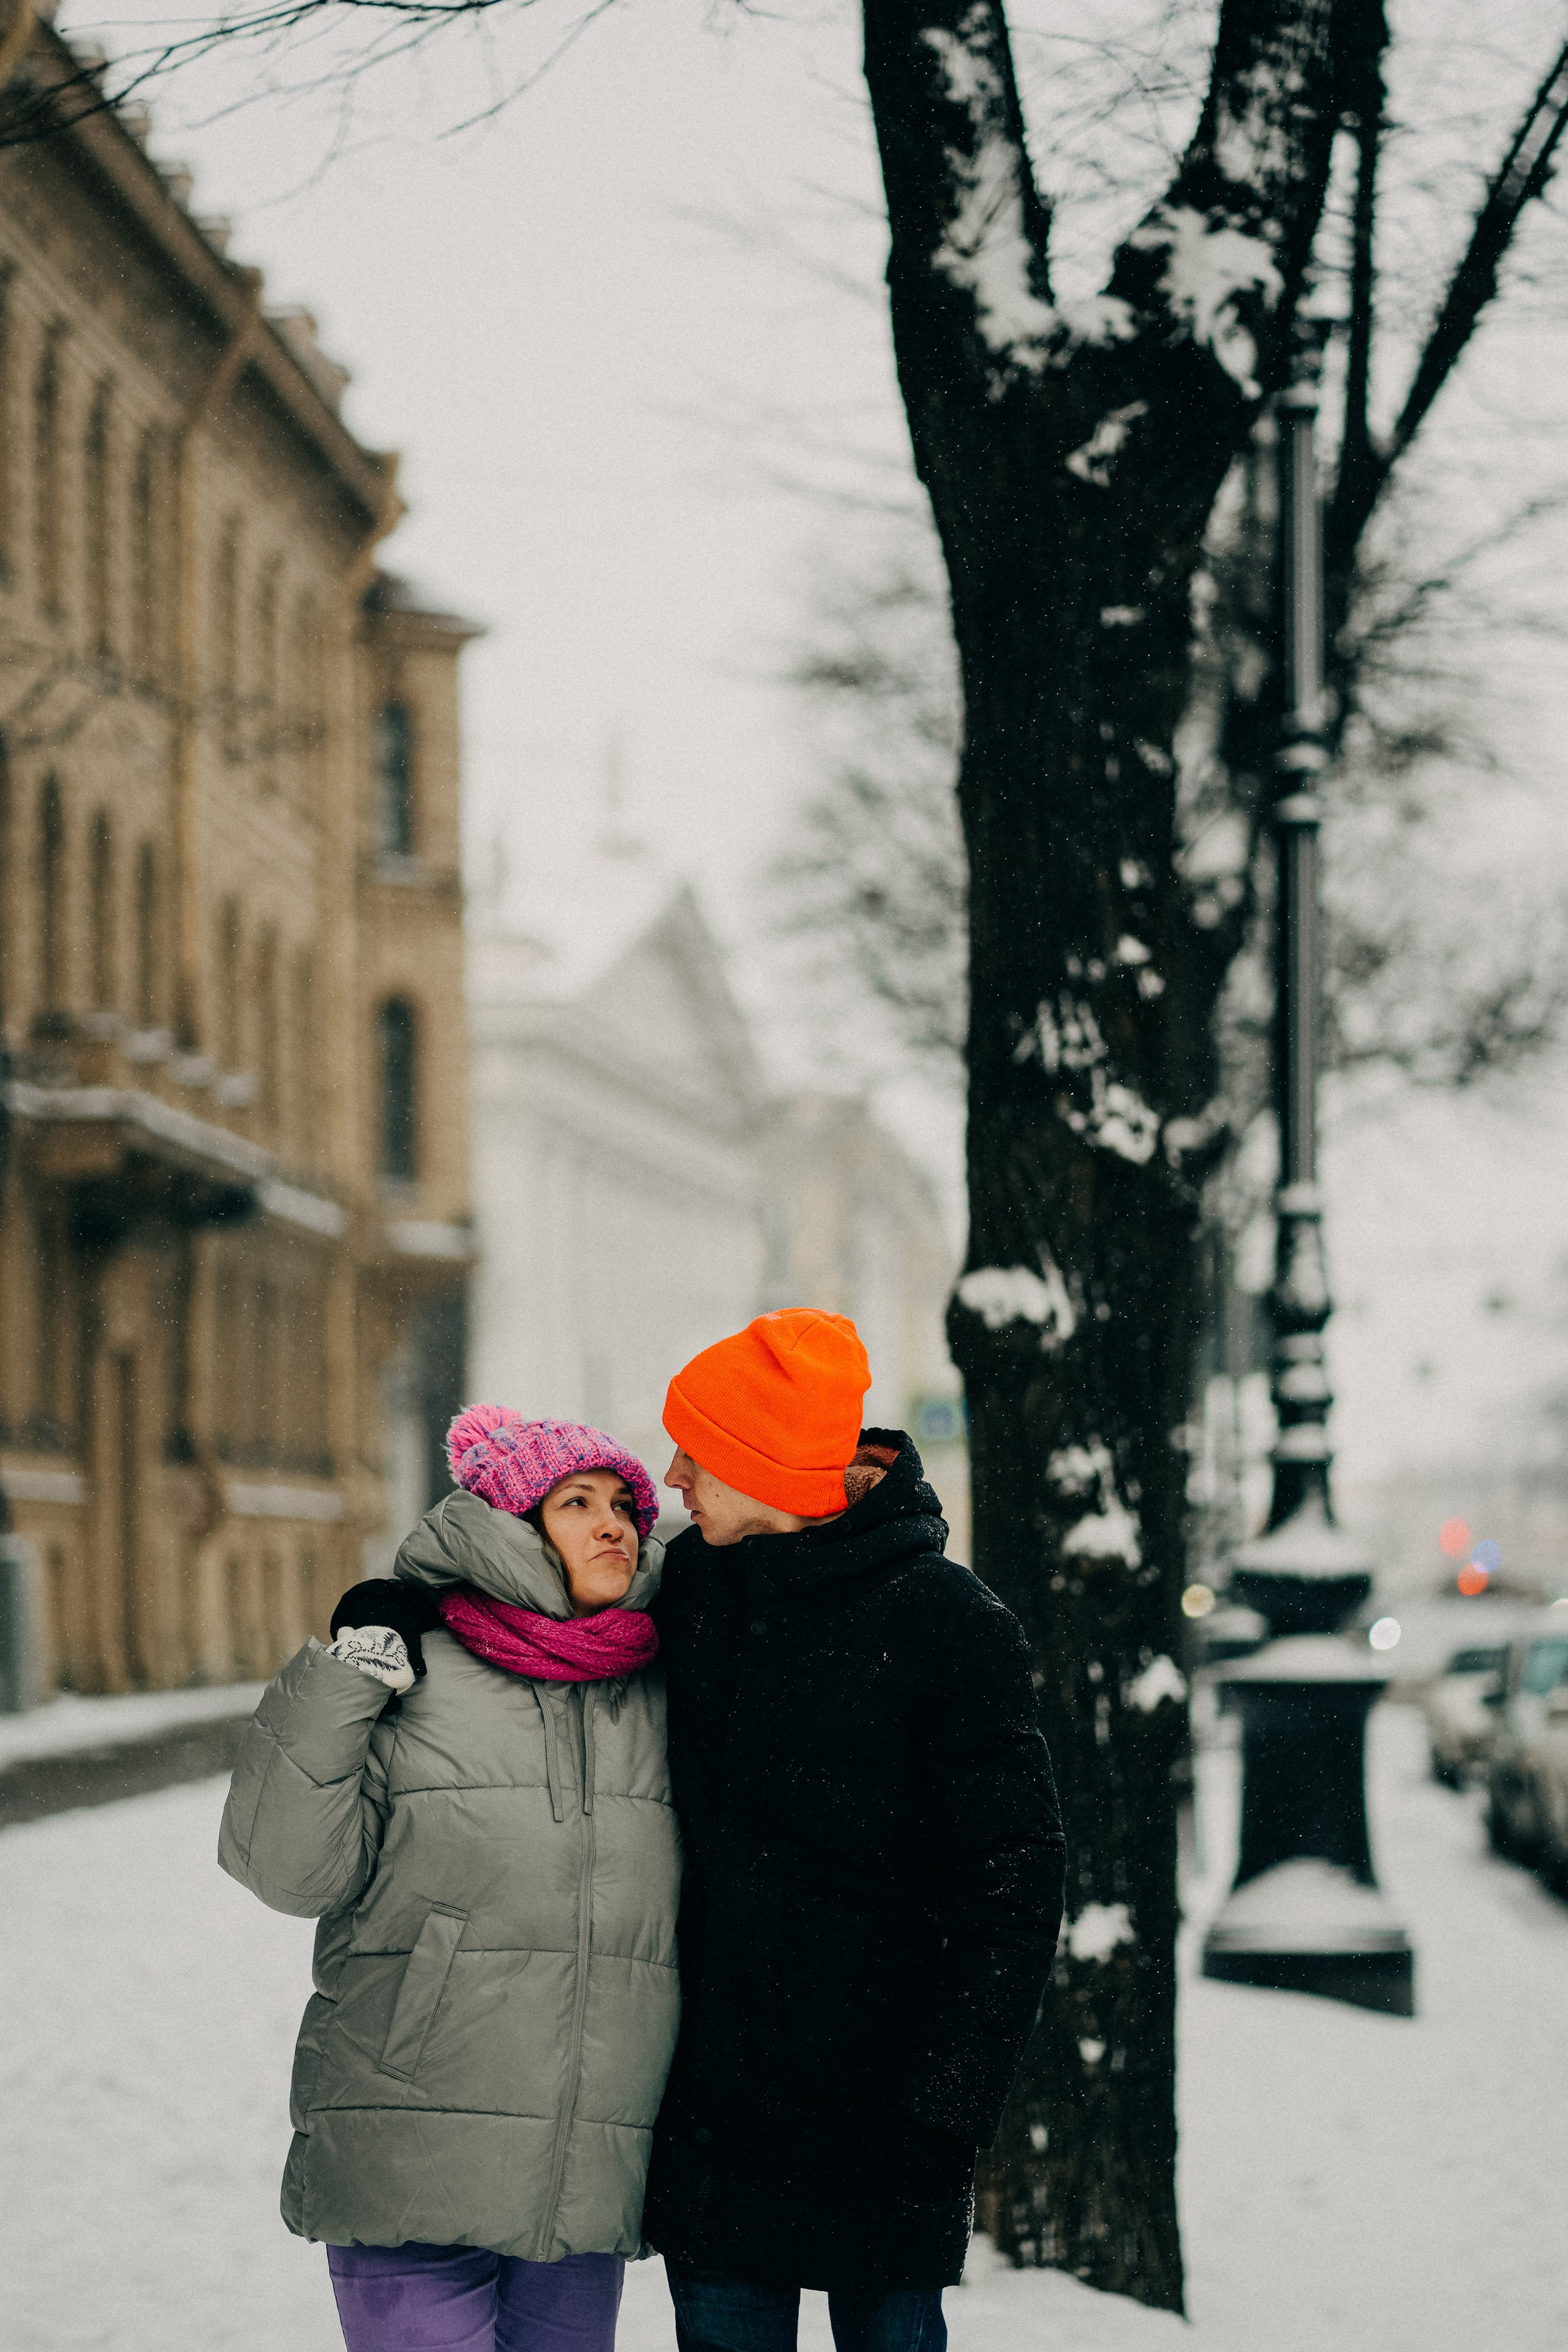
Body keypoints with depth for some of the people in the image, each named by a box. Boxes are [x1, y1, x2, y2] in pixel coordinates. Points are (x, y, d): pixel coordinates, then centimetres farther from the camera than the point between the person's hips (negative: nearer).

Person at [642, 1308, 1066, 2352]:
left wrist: (946, 2119, -14)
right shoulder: (694, 1582, 5)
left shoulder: (949, 1626, -11)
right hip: (710, 2105, 5)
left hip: (874, 2121, -5)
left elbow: (1011, 1895, -11)